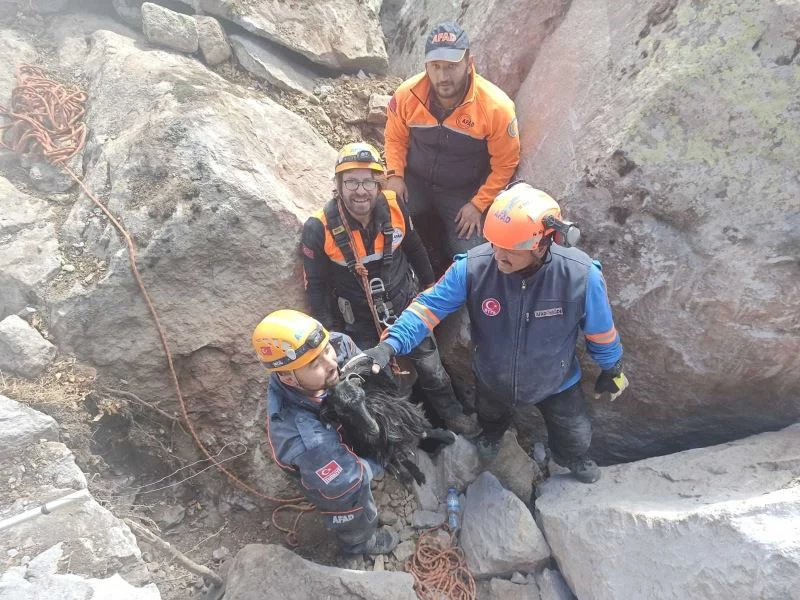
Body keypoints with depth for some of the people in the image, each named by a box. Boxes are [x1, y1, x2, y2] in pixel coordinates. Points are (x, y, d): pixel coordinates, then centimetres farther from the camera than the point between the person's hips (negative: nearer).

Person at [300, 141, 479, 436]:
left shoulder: (394, 208, -16)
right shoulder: (319, 229, -23)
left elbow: (414, 248, 4)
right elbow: (316, 286, -10)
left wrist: (430, 285, 14)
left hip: (407, 306, 2)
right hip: (361, 321, -2)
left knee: (432, 368, 16)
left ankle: (452, 414, 44)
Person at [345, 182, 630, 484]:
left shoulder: (580, 275, -33)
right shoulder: (473, 266, -33)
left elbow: (600, 330, -16)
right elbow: (430, 305, -27)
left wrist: (612, 370, 2)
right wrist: (390, 345, -41)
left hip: (556, 383, 0)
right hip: (492, 380, 1)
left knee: (575, 440, 27)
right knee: (491, 419, 35)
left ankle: (573, 458, 67)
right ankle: (491, 436, 76)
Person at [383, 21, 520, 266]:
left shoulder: (496, 106, -21)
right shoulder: (407, 94, -15)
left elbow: (505, 164, -10)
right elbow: (395, 138, 3)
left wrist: (478, 204, -13)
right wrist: (395, 175, -12)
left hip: (464, 193, -1)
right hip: (415, 182, 1)